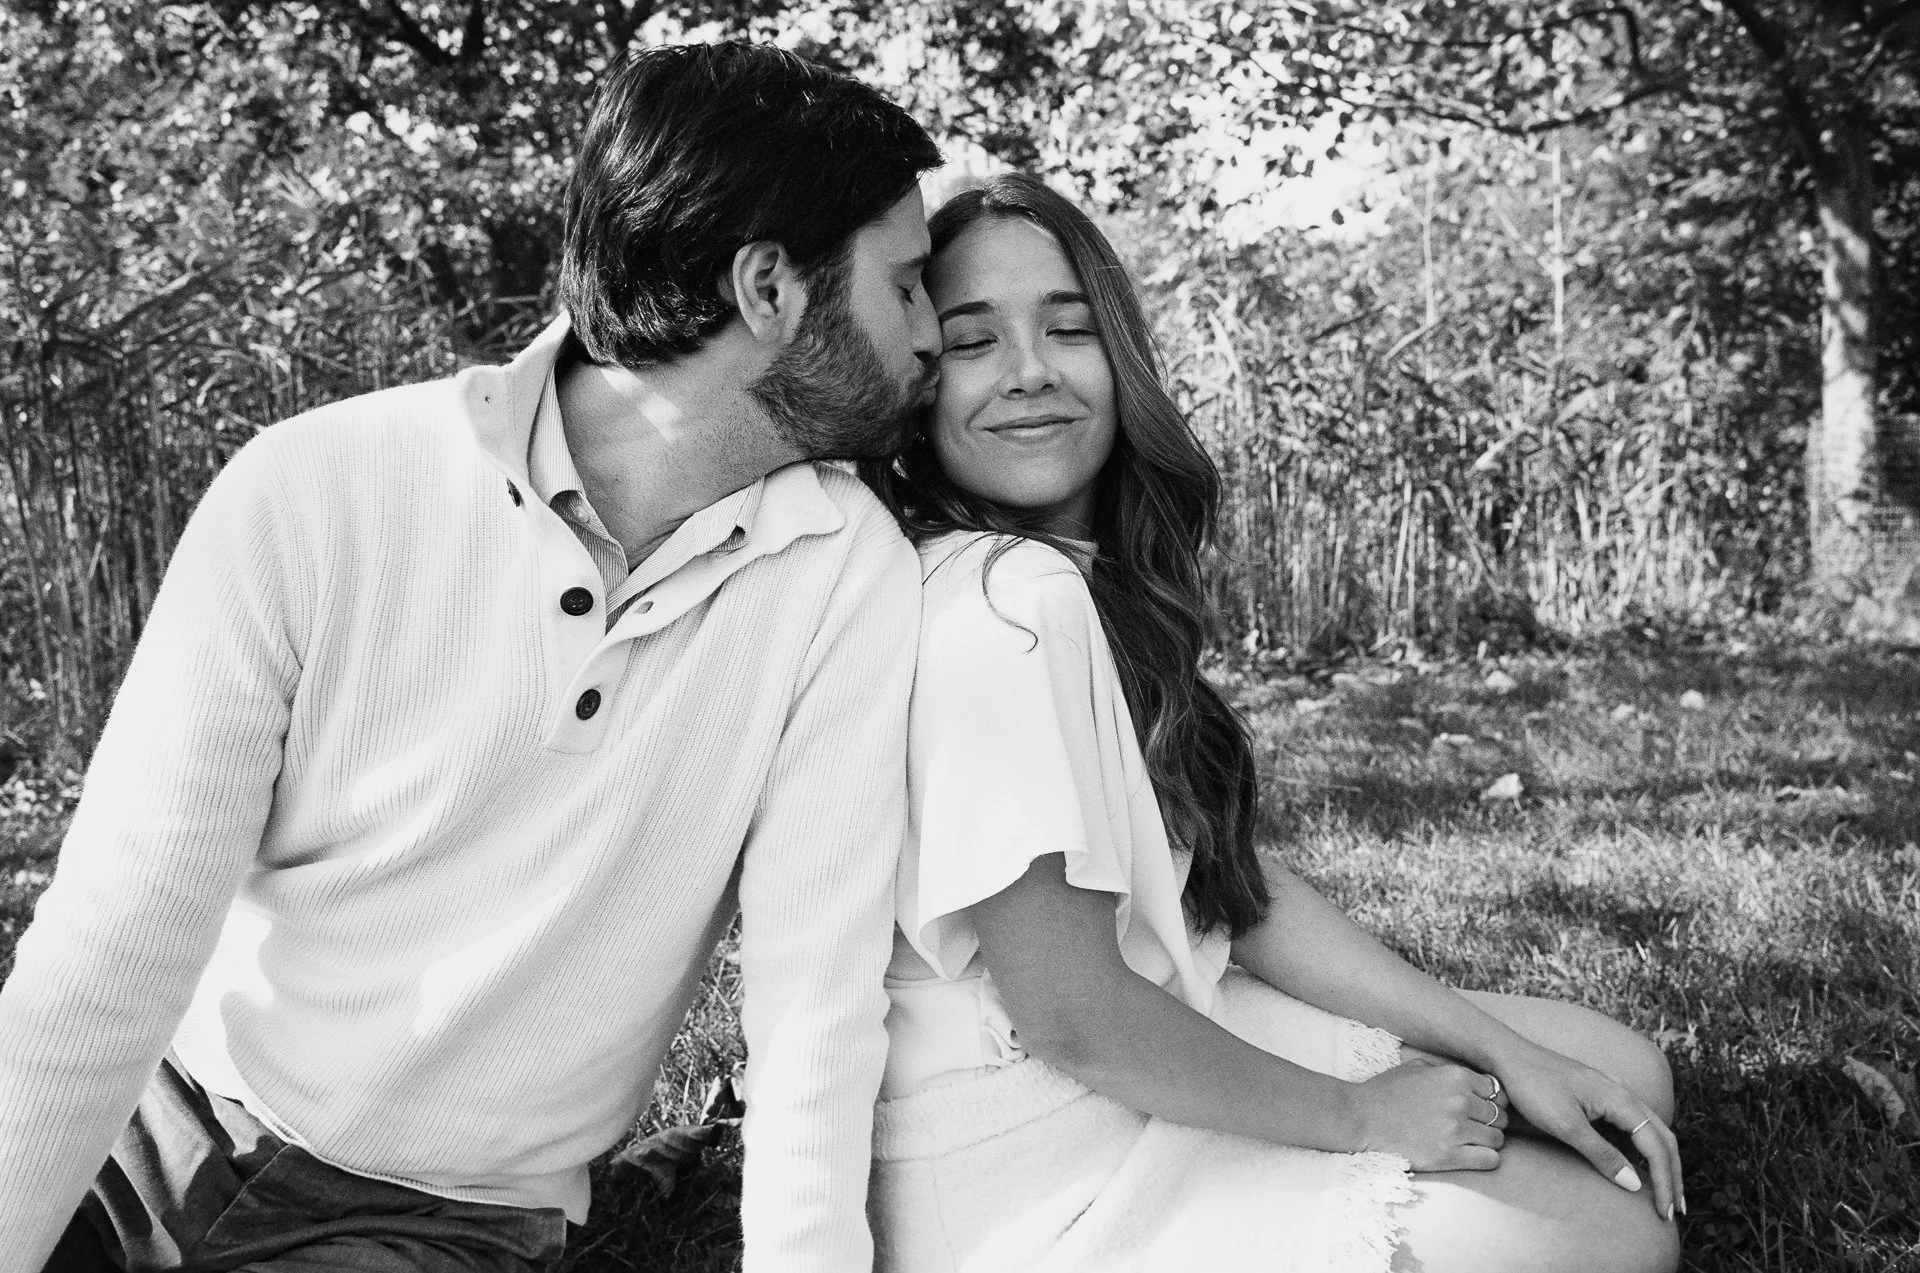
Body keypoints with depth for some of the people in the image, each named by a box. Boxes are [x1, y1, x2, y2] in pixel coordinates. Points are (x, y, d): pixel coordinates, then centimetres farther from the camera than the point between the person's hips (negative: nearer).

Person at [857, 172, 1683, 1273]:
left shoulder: (1100, 585, 7)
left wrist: (1499, 1050, 1)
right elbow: (1070, 1012, -25)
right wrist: (1357, 1116, -12)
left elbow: (1236, 880, 7)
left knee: (1624, 1076, 12)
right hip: (1045, 1181, -9)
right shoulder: (1006, 603, -24)